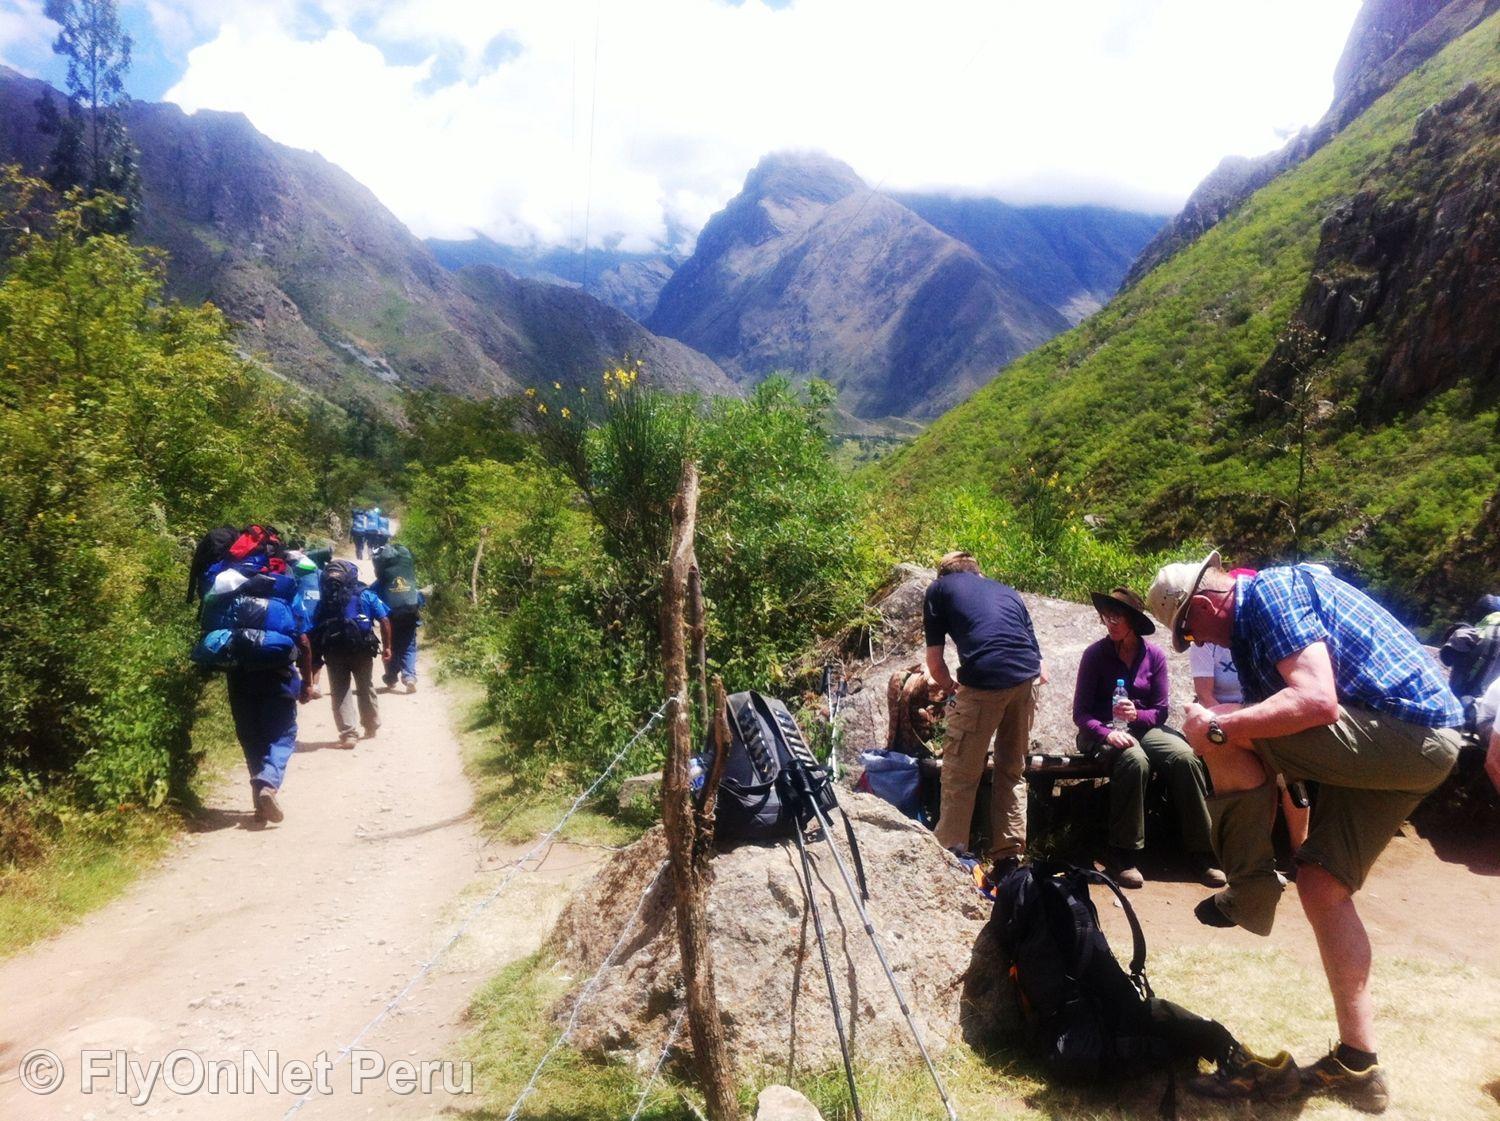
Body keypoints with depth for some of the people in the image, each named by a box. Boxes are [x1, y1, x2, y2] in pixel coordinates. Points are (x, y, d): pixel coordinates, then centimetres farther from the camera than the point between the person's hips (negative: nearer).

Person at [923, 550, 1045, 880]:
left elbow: (935, 663, 14)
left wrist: (952, 690, 32)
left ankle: (951, 856, 9)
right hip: (1027, 679, 5)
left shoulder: (939, 588, 20)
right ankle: (1009, 859, 19)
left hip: (983, 679, -5)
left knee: (960, 773, 7)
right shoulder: (1006, 590, 30)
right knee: (1013, 770, 18)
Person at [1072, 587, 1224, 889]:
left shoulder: (1154, 656, 1)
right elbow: (1080, 712, -9)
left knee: (1186, 757, -27)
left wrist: (1136, 715, -21)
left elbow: (1160, 711, 1)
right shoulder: (1095, 654, -6)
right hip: (1103, 732, -3)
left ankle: (1201, 852, -18)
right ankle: (1120, 856, -27)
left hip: (1143, 727, 3)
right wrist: (1107, 733, -28)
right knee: (1135, 760, -35)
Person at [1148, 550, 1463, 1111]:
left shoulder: (1270, 590, -14)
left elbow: (1317, 701, -28)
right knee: (1322, 883, 8)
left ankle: (1250, 890, -5)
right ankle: (1358, 1065, 13)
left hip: (1404, 726, -10)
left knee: (1224, 730, -18)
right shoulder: (1251, 622, 17)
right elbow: (1279, 726, 20)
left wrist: (1217, 728, -21)